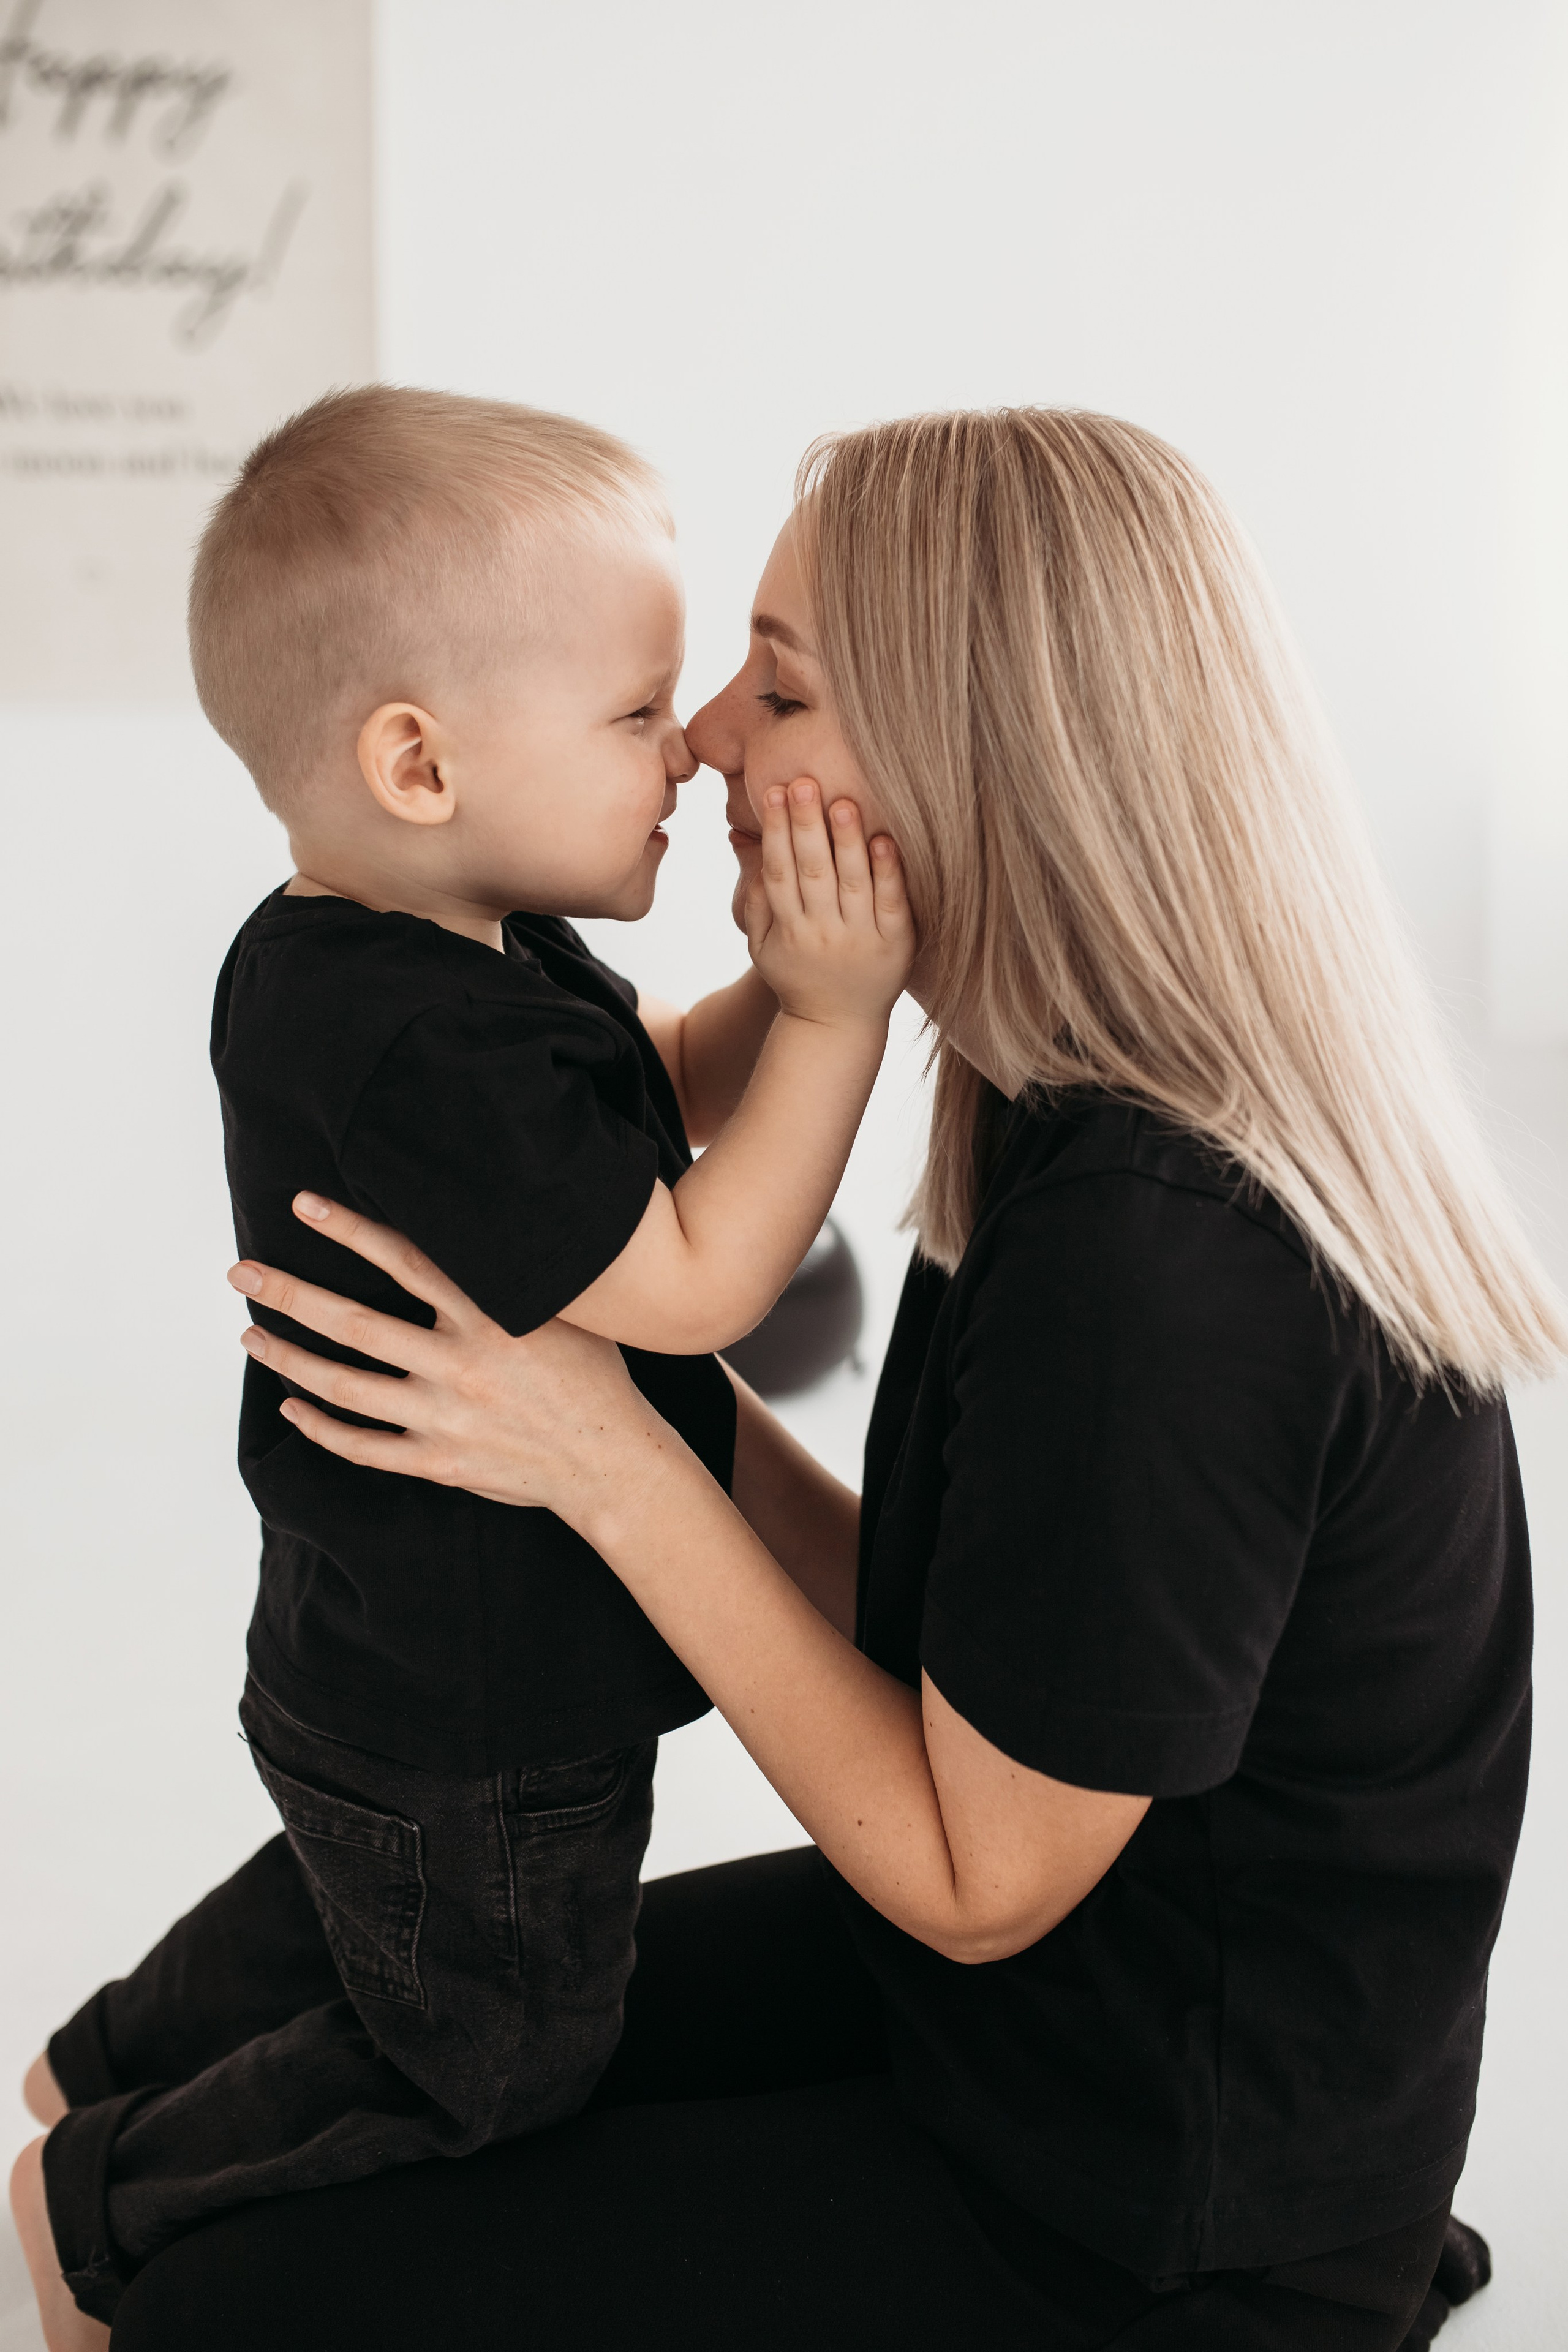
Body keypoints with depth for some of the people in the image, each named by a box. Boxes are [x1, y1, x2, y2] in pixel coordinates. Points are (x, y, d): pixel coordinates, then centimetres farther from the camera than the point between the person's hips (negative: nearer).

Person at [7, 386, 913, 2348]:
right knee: (493, 2063, 15)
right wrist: (833, 1009, -26)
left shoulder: (426, 954, -2)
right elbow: (693, 1287, -30)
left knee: (367, 1911, 35)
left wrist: (786, 984, -8)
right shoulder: (417, 1059, -35)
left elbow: (655, 1097, 10)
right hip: (476, 1740, -9)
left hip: (382, 1656, 9)